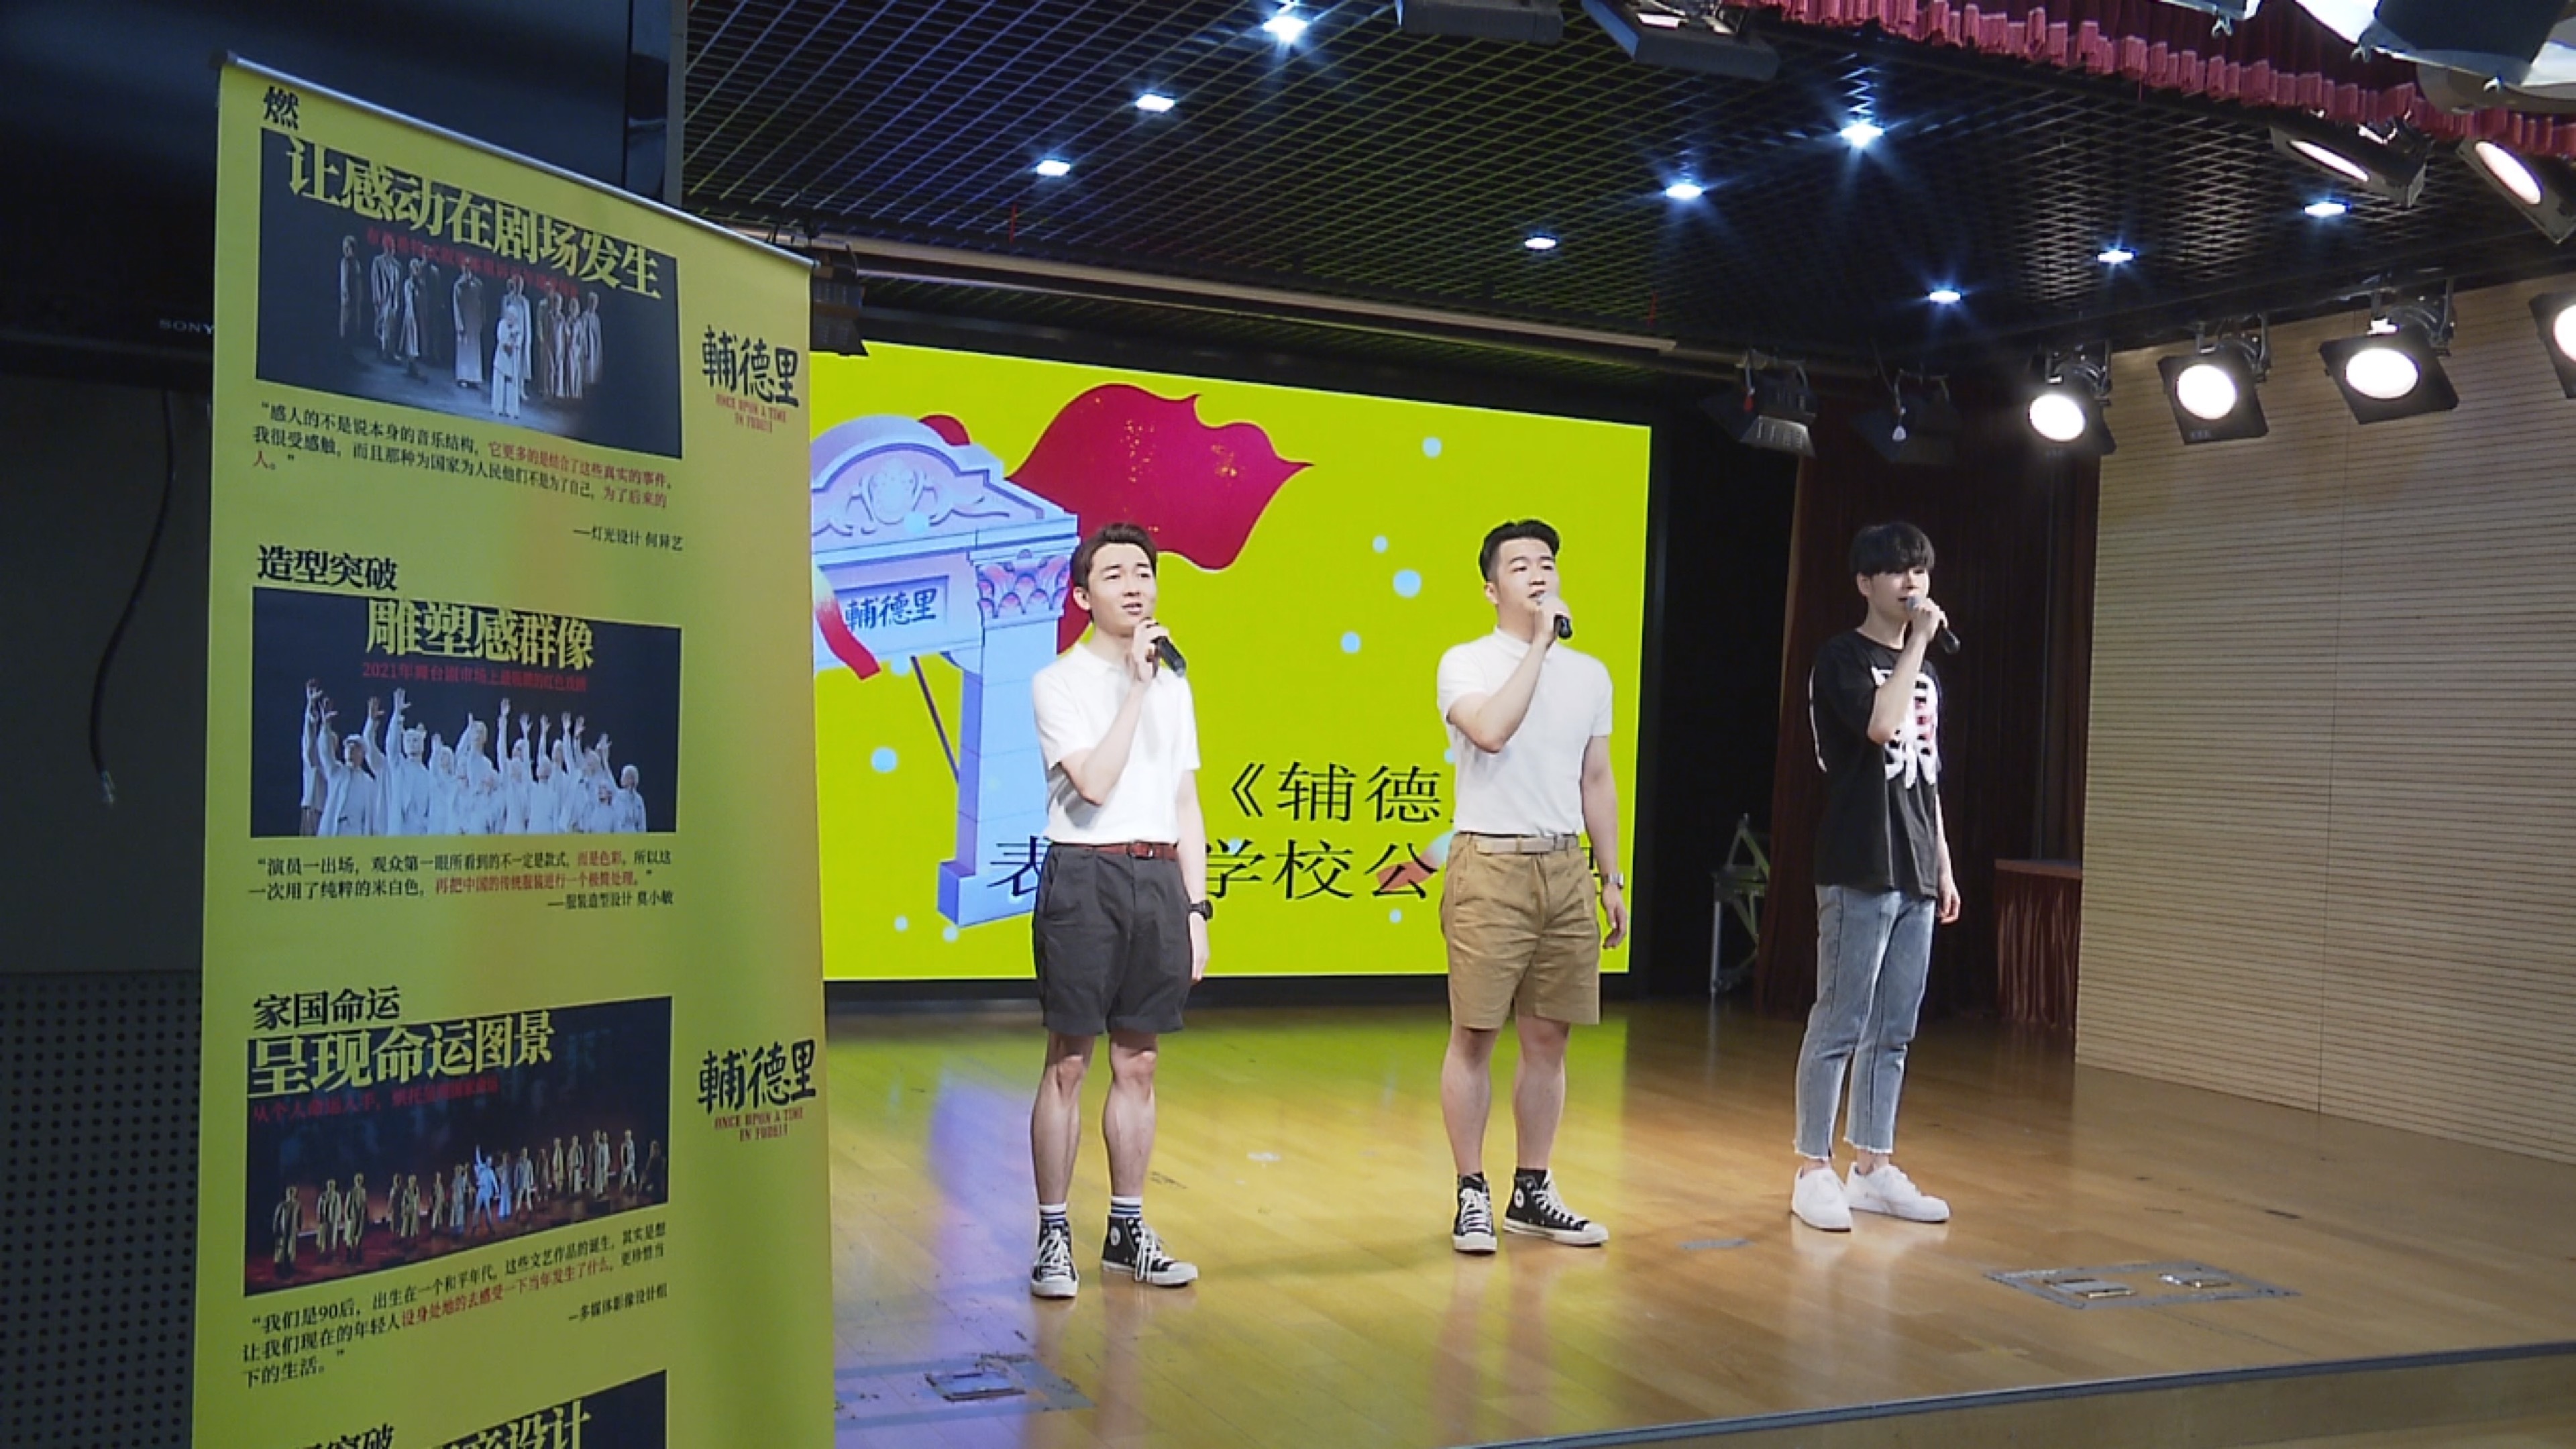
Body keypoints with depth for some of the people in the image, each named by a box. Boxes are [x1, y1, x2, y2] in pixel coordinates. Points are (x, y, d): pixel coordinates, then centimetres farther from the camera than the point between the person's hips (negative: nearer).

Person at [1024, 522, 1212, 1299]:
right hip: (1085, 876, -5)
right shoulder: (1060, 682, -2)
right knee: (1069, 1062, -2)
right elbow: (1095, 783, -16)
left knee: (1137, 1062, 9)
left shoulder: (1173, 686, 15)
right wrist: (1136, 685, -13)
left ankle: (1127, 1231, 17)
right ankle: (1053, 1235, 6)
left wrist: (1195, 907, 10)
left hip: (1160, 879, 5)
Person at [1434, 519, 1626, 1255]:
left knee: (1549, 1037, 9)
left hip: (1564, 869, 5)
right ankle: (1472, 1195, 10)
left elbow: (1597, 781, 17)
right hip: (1490, 866, -5)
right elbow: (1489, 731, -24)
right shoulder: (1466, 663, -3)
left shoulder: (1590, 674, 13)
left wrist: (1612, 877, 15)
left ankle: (1532, 1193, 20)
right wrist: (1538, 644, -17)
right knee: (1474, 1035, -1)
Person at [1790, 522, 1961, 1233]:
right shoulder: (1842, 659, -4)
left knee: (1893, 1033, 10)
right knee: (1840, 1026, -4)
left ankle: (1874, 1167, 17)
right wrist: (1917, 642, -14)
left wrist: (1944, 866, 18)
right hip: (1858, 873, -7)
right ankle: (1813, 1170, 3)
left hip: (1914, 877, 7)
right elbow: (1881, 724, -22)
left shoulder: (1926, 673, 17)